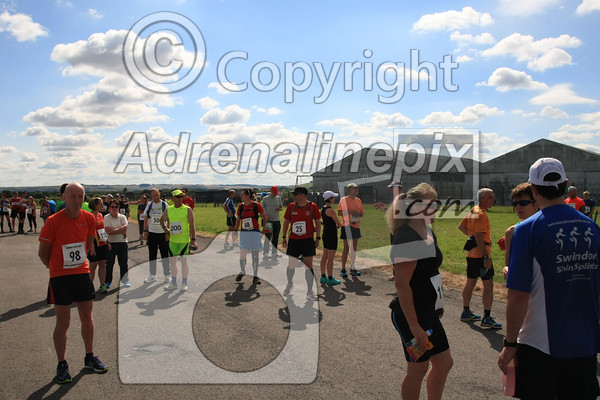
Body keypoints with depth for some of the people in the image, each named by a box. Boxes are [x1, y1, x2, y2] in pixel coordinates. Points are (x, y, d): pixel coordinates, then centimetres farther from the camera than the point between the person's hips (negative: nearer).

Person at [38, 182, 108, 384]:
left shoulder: (88, 218, -1)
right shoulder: (53, 221, -14)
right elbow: (42, 252, -4)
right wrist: (57, 267, 4)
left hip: (83, 274, 4)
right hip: (60, 278, -4)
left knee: (87, 318, 11)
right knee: (63, 323, 1)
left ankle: (89, 358, 28)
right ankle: (62, 365, 17)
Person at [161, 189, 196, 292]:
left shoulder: (187, 209, -6)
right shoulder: (168, 210, 6)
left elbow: (192, 225, -9)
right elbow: (162, 219, 23)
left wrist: (193, 239, -15)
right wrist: (165, 228, 4)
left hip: (184, 239, -4)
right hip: (172, 240, 4)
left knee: (184, 260, -1)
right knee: (172, 260, 9)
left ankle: (184, 283, 11)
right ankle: (173, 283, 22)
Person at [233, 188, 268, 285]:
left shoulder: (256, 205, -6)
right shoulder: (240, 206, 5)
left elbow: (265, 217, 4)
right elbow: (238, 220, 15)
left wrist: (264, 227, 2)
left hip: (255, 232, -3)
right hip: (244, 233, 3)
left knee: (255, 254, 2)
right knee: (242, 254, 0)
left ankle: (255, 276, 12)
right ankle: (242, 272, 23)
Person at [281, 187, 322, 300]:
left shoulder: (312, 206, -3)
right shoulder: (291, 206, 2)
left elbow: (318, 222, 4)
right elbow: (286, 221, 11)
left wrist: (318, 238, 1)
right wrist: (284, 237, 9)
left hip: (308, 240, -2)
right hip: (293, 240, 2)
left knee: (308, 265, 0)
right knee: (291, 264, 7)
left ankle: (310, 291, 10)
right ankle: (290, 284, 36)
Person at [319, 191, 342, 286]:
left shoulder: (323, 208, 7)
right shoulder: (330, 210, -20)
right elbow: (339, 224, -14)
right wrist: (337, 226, 7)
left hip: (325, 234, 9)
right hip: (332, 235, -9)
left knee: (324, 256, 15)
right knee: (331, 258, -1)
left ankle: (323, 277, 23)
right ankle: (330, 279, 6)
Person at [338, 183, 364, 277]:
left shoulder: (359, 200, 13)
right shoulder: (344, 200, -5)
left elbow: (362, 212, 16)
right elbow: (339, 213, -10)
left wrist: (359, 213, -7)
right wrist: (350, 212, -20)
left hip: (356, 226, 6)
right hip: (347, 226, -6)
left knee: (354, 248, 9)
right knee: (346, 248, -4)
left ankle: (352, 269, 16)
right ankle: (343, 269, 3)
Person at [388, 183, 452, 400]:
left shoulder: (427, 232, 8)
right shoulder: (407, 239, -23)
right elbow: (401, 284, -26)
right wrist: (414, 326, -25)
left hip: (428, 314, 10)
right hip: (412, 316, -10)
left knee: (443, 363, 18)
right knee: (418, 369, 6)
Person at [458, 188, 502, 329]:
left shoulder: (472, 211, 12)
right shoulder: (481, 215, -16)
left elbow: (461, 226, 23)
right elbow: (479, 238, -23)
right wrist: (486, 257, -25)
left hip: (471, 254, 10)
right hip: (481, 255, -10)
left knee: (470, 282, 17)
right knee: (488, 285, -6)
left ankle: (466, 312, 27)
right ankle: (487, 318, -5)